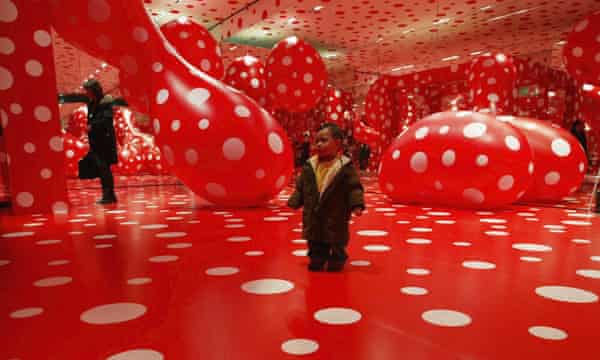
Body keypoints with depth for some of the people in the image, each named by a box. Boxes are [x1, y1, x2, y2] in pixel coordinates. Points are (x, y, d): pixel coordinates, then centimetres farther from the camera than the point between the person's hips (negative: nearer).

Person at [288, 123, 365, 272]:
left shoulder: (345, 166, -13)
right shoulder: (309, 166, -1)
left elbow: (354, 188, -13)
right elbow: (300, 187, 7)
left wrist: (356, 204, -24)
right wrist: (294, 202, 1)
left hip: (335, 217, -3)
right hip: (313, 216, 4)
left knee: (337, 243, 12)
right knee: (315, 244, 16)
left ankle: (336, 261, 30)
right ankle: (316, 261, 33)